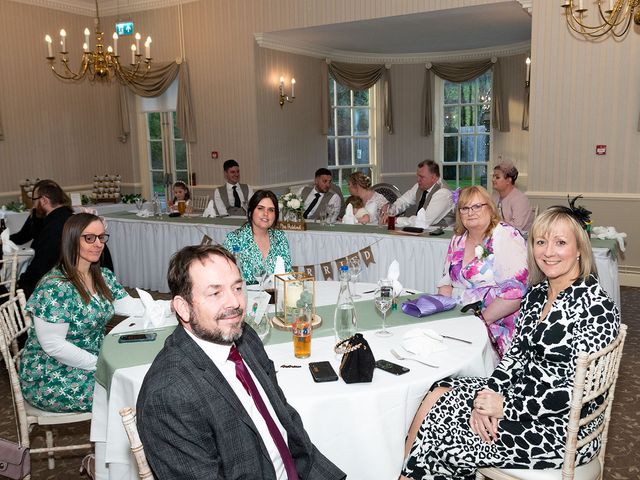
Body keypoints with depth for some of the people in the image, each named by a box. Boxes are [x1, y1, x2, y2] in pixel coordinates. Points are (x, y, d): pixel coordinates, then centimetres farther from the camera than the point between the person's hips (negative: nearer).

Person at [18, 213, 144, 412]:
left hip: (94, 359, 8)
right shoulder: (55, 288, -23)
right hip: (50, 378, -8)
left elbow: (130, 306, 1)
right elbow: (53, 345, -24)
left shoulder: (104, 277, 3)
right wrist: (100, 364, -21)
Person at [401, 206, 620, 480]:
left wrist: (506, 406, -20)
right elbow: (516, 354, 8)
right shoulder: (536, 294, 7)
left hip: (564, 428, -7)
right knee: (437, 397, -9)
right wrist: (488, 396, -10)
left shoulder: (596, 307, -17)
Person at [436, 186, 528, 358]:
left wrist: (483, 319, -18)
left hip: (497, 324, -7)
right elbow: (446, 281, 20)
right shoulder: (458, 240, 13)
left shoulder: (506, 237, -9)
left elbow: (515, 291, -18)